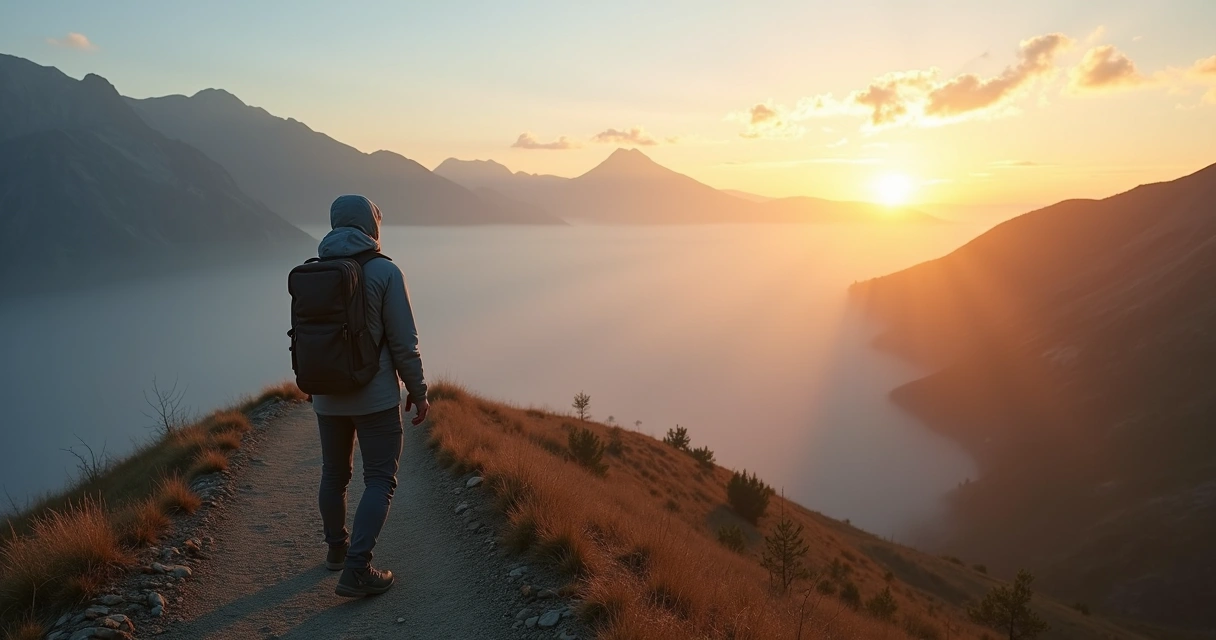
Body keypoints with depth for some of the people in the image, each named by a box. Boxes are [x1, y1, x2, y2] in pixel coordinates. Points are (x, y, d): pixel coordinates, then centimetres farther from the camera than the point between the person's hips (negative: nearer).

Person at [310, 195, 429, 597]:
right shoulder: (384, 272, -13)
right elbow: (404, 342, -13)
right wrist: (418, 392, -3)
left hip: (327, 395, 6)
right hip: (376, 396, -5)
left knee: (334, 473, 20)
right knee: (380, 481, 2)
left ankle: (337, 548, 37)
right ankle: (356, 570, -4)